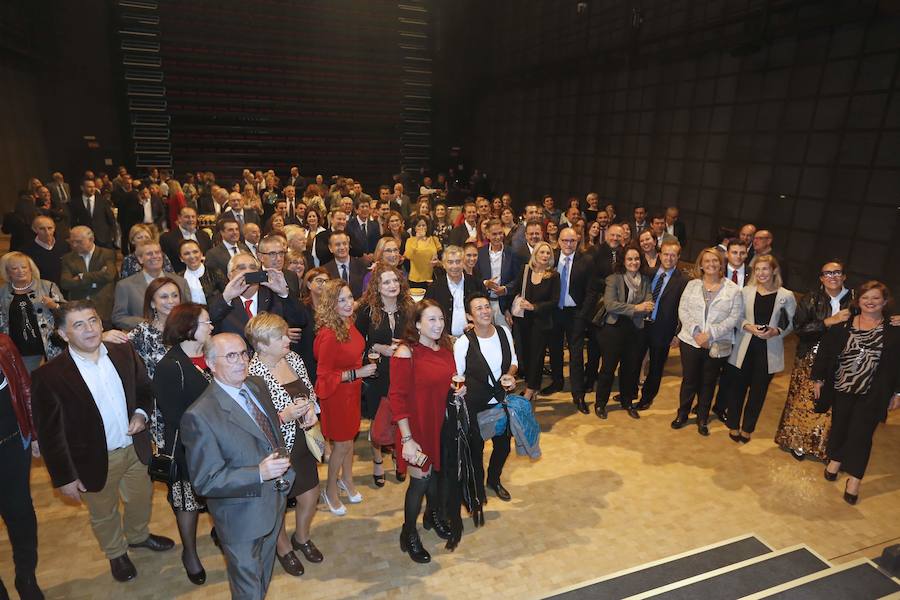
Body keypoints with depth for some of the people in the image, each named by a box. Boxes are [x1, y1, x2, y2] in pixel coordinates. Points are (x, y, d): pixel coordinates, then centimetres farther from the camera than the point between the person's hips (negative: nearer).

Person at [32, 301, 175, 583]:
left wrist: (141, 412, -13)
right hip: (95, 461, -3)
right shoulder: (49, 376, -20)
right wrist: (64, 477, -9)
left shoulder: (124, 352, -9)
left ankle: (138, 535, 55)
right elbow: (49, 433, -13)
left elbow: (144, 386, 7)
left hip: (135, 447, 3)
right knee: (104, 513, 22)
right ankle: (116, 553, 50)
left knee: (141, 498, 25)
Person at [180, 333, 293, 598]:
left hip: (275, 502, 6)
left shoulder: (257, 385, -5)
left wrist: (282, 472, 4)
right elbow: (205, 481, -24)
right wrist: (259, 474, -33)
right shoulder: (199, 416, -27)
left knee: (264, 577, 30)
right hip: (242, 518, -6)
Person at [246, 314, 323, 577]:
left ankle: (302, 537, 51)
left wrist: (310, 408, -8)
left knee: (311, 496, 20)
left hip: (301, 442, 6)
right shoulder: (253, 374, -25)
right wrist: (285, 416, -30)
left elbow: (310, 390, 10)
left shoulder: (293, 358, -5)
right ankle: (283, 547, 49)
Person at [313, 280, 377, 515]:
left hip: (352, 390, 7)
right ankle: (330, 491, 33)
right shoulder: (328, 334, -30)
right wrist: (356, 374, -25)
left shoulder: (349, 323, -6)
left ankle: (346, 479, 46)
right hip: (337, 393, -7)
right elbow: (324, 375, -23)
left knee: (350, 436, 23)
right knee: (342, 443, 9)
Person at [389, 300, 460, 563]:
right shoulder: (406, 353, -20)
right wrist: (407, 439, -21)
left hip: (442, 422, 6)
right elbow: (397, 397, -19)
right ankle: (409, 534, 28)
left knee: (436, 470, 22)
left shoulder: (446, 348, 0)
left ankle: (433, 515, 49)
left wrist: (460, 390, -3)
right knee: (420, 478, 5)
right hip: (418, 425, -6)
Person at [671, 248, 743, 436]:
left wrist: (710, 334, -15)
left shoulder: (733, 290, -2)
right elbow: (683, 310, 0)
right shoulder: (692, 285, 4)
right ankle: (682, 414, 27)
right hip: (691, 341, 1)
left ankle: (703, 418, 28)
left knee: (708, 382, 12)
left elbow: (734, 317, -7)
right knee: (689, 380, 10)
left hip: (718, 345, -1)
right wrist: (695, 332, -13)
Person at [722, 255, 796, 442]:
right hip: (745, 348, 0)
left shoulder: (786, 296, -4)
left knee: (758, 391, 11)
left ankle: (747, 428, 29)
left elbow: (791, 324, 2)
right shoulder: (746, 291, -2)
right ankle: (734, 425, 28)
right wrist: (748, 326, -16)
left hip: (769, 351, 0)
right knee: (737, 387, 8)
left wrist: (776, 331, -16)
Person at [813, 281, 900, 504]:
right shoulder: (843, 324, -2)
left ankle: (854, 478, 10)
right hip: (841, 388, 2)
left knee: (861, 433, 0)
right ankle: (835, 459, 36)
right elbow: (825, 351, 1)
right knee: (839, 425, 15)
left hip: (872, 394, -1)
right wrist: (818, 379, 1)